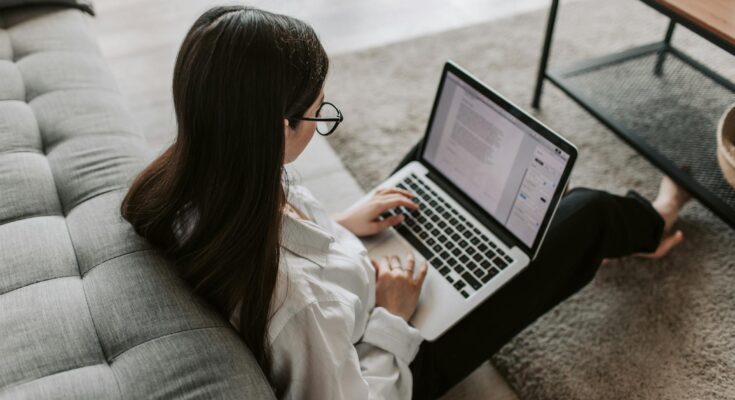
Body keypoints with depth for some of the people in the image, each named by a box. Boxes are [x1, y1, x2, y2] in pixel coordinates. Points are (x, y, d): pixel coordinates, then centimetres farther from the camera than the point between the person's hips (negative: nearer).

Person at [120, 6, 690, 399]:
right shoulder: (291, 296, -44)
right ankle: (645, 225, 44)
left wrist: (338, 226, -1)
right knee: (583, 213, 1)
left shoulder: (185, 186, -21)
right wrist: (391, 319, -18)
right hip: (405, 353, -6)